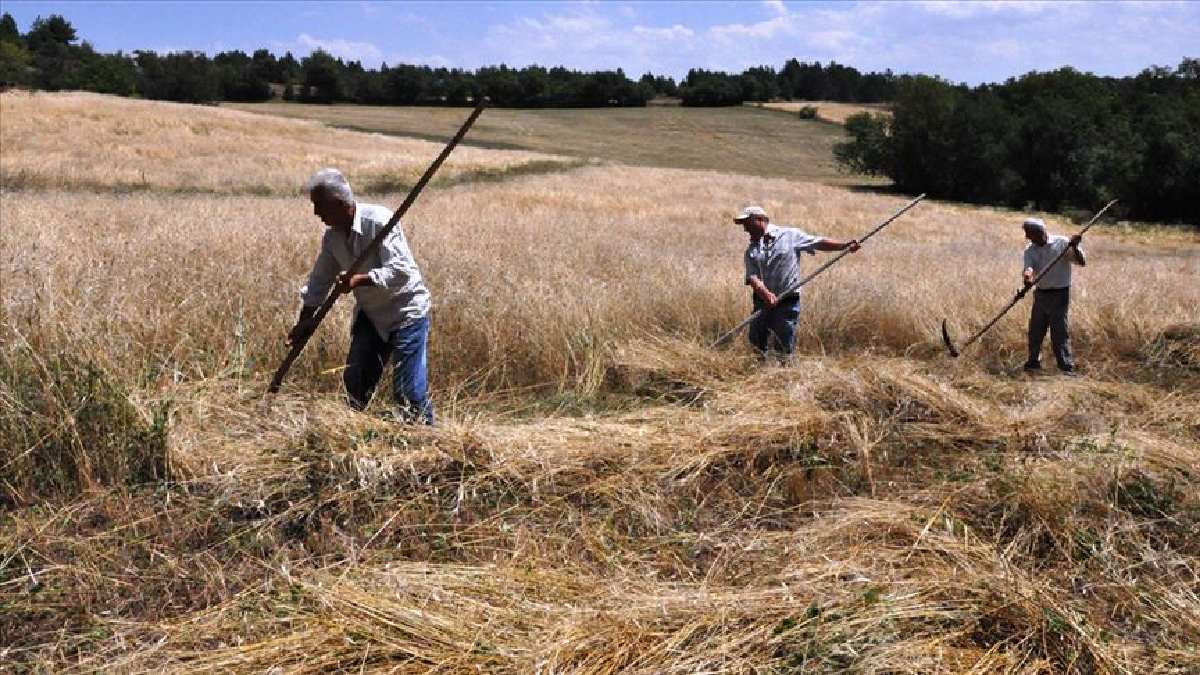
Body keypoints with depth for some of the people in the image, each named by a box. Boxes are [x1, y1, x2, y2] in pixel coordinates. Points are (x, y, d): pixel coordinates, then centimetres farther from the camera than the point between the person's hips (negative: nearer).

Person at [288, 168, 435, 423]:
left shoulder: (379, 221, -23)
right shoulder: (332, 236, 0)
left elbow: (401, 271, -30)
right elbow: (320, 280, 12)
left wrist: (359, 279, -40)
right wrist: (305, 320, 10)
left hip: (406, 311, -8)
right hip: (369, 314, 8)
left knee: (408, 390, -11)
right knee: (355, 381, 10)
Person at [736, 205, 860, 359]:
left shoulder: (790, 235, 2)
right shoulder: (751, 250, 10)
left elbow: (819, 243, 1)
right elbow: (753, 278, -3)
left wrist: (845, 245, -11)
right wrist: (766, 294, -21)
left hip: (787, 302, -4)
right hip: (762, 302, 4)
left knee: (784, 350, -2)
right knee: (757, 344, 9)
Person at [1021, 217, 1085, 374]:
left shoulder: (1062, 243, -8)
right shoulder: (1030, 250, 3)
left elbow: (1082, 262, -12)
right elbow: (1028, 268, -15)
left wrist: (1074, 248, -30)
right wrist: (1027, 278, -37)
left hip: (1059, 294, -5)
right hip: (1040, 294, 5)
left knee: (1059, 332, -8)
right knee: (1035, 330, 11)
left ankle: (1067, 367, -4)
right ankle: (1034, 362, 27)